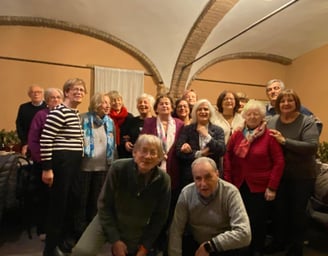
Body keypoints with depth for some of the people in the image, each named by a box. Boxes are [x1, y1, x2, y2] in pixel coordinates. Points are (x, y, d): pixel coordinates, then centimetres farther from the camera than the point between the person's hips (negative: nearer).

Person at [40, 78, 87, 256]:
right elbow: (45, 139, -19)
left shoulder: (76, 113, 14)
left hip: (74, 162, 9)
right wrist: (47, 168, -19)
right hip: (61, 161, -9)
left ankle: (66, 239, 39)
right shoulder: (59, 112, -14)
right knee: (59, 204, 1)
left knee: (73, 200, 19)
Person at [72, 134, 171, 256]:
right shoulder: (118, 168, -23)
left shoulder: (163, 180, -18)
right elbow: (104, 204, -14)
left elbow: (160, 217, -5)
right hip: (108, 220, -1)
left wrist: (145, 246, -4)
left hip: (136, 230, 2)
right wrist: (115, 240, -13)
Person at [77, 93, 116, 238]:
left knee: (96, 199, 14)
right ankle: (81, 230, 25)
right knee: (82, 198, 8)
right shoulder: (84, 119, -6)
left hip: (102, 166, 4)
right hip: (85, 165, -4)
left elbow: (114, 144, 12)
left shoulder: (110, 122, 9)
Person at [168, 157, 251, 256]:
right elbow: (176, 231, -10)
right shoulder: (186, 193, -11)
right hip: (193, 243, 2)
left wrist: (209, 246, -24)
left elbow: (244, 234, -26)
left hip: (223, 248, -2)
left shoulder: (230, 193, -19)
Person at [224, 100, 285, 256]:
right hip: (238, 185, 3)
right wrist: (227, 180, -2)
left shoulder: (269, 136, -8)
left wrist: (272, 187, -11)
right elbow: (228, 156, 3)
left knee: (258, 221, 10)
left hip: (260, 186, -3)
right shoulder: (237, 134, 2)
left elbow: (279, 162, -8)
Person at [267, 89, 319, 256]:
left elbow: (312, 147, -25)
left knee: (297, 211, 13)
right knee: (278, 209, 16)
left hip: (302, 176, -3)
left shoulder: (307, 122, -11)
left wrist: (284, 141, -28)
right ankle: (279, 241, 38)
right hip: (278, 175, 4)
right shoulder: (272, 122, 1)